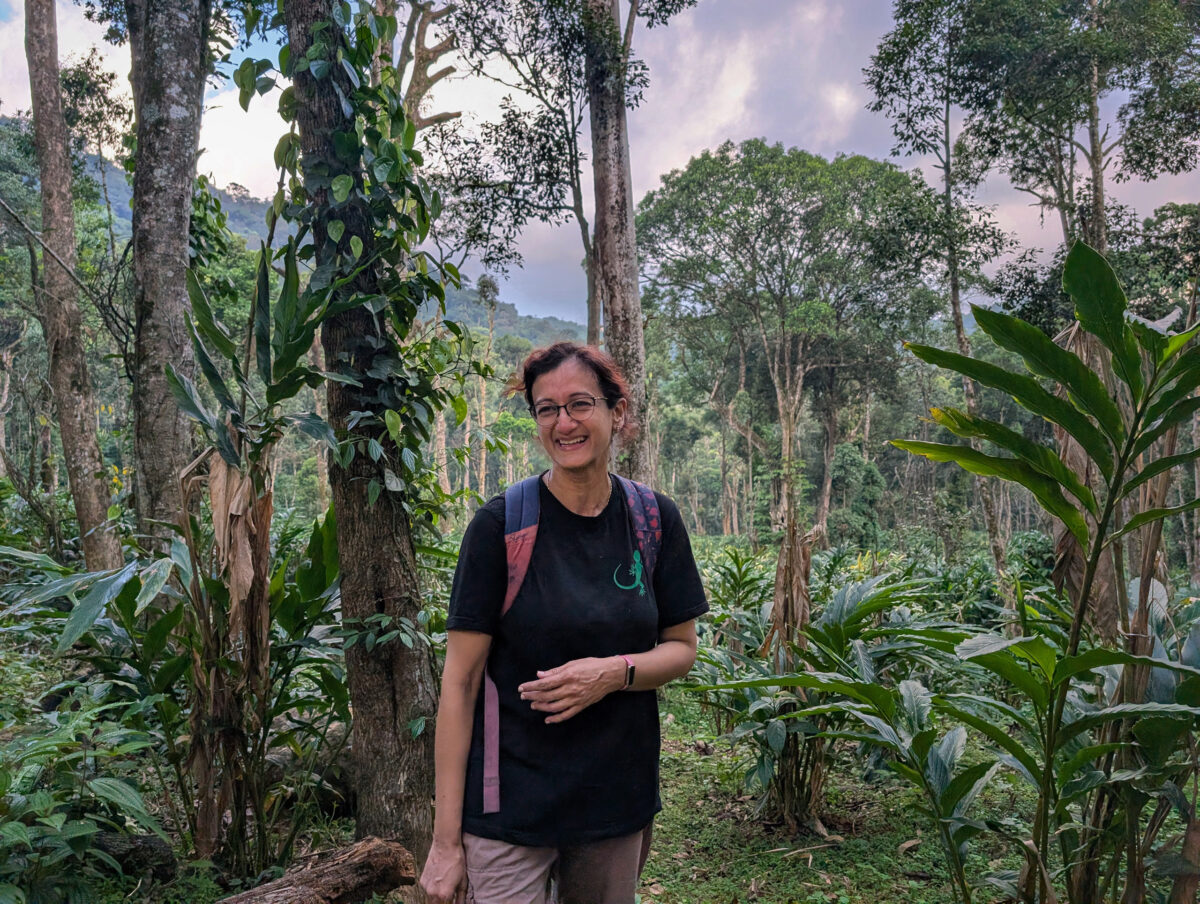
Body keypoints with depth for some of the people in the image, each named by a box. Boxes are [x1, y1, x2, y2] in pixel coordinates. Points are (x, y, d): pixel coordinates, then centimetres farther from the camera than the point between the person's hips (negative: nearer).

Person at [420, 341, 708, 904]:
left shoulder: (654, 519, -1)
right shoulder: (500, 524, -11)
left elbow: (682, 648, 5)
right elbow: (461, 679, -10)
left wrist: (615, 672, -17)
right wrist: (446, 840, -11)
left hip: (619, 802, 4)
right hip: (509, 809, -3)